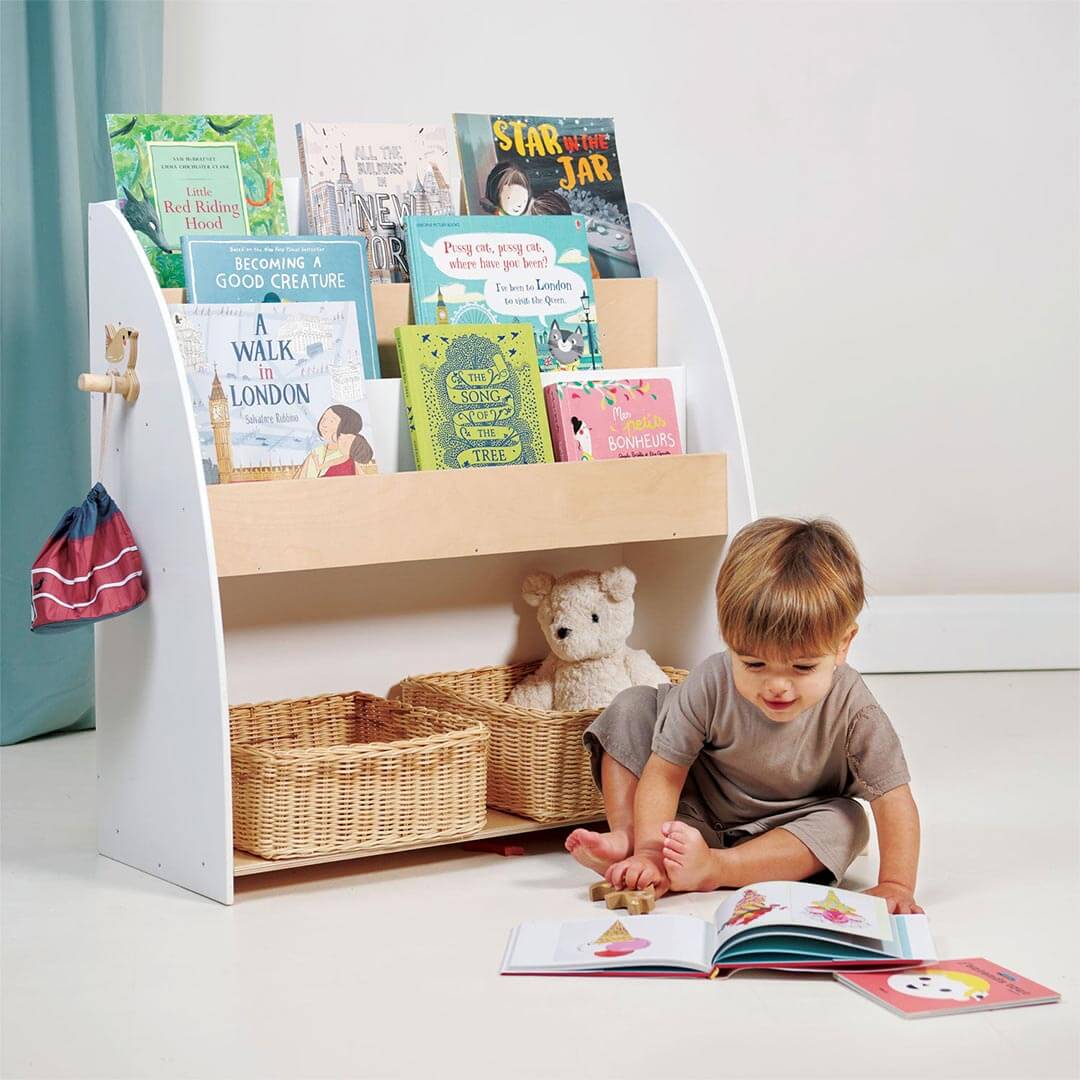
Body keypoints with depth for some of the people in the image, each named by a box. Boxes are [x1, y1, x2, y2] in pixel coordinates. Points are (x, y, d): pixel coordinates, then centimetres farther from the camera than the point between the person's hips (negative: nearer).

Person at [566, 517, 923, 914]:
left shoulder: (851, 709, -31)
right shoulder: (710, 685, -28)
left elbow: (893, 800, -28)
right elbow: (664, 771, -23)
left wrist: (895, 885, -37)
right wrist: (649, 852, -34)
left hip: (787, 824, 0)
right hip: (696, 812, 0)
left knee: (847, 823, -30)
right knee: (631, 707, -13)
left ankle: (714, 869, -35)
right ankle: (624, 837, -18)